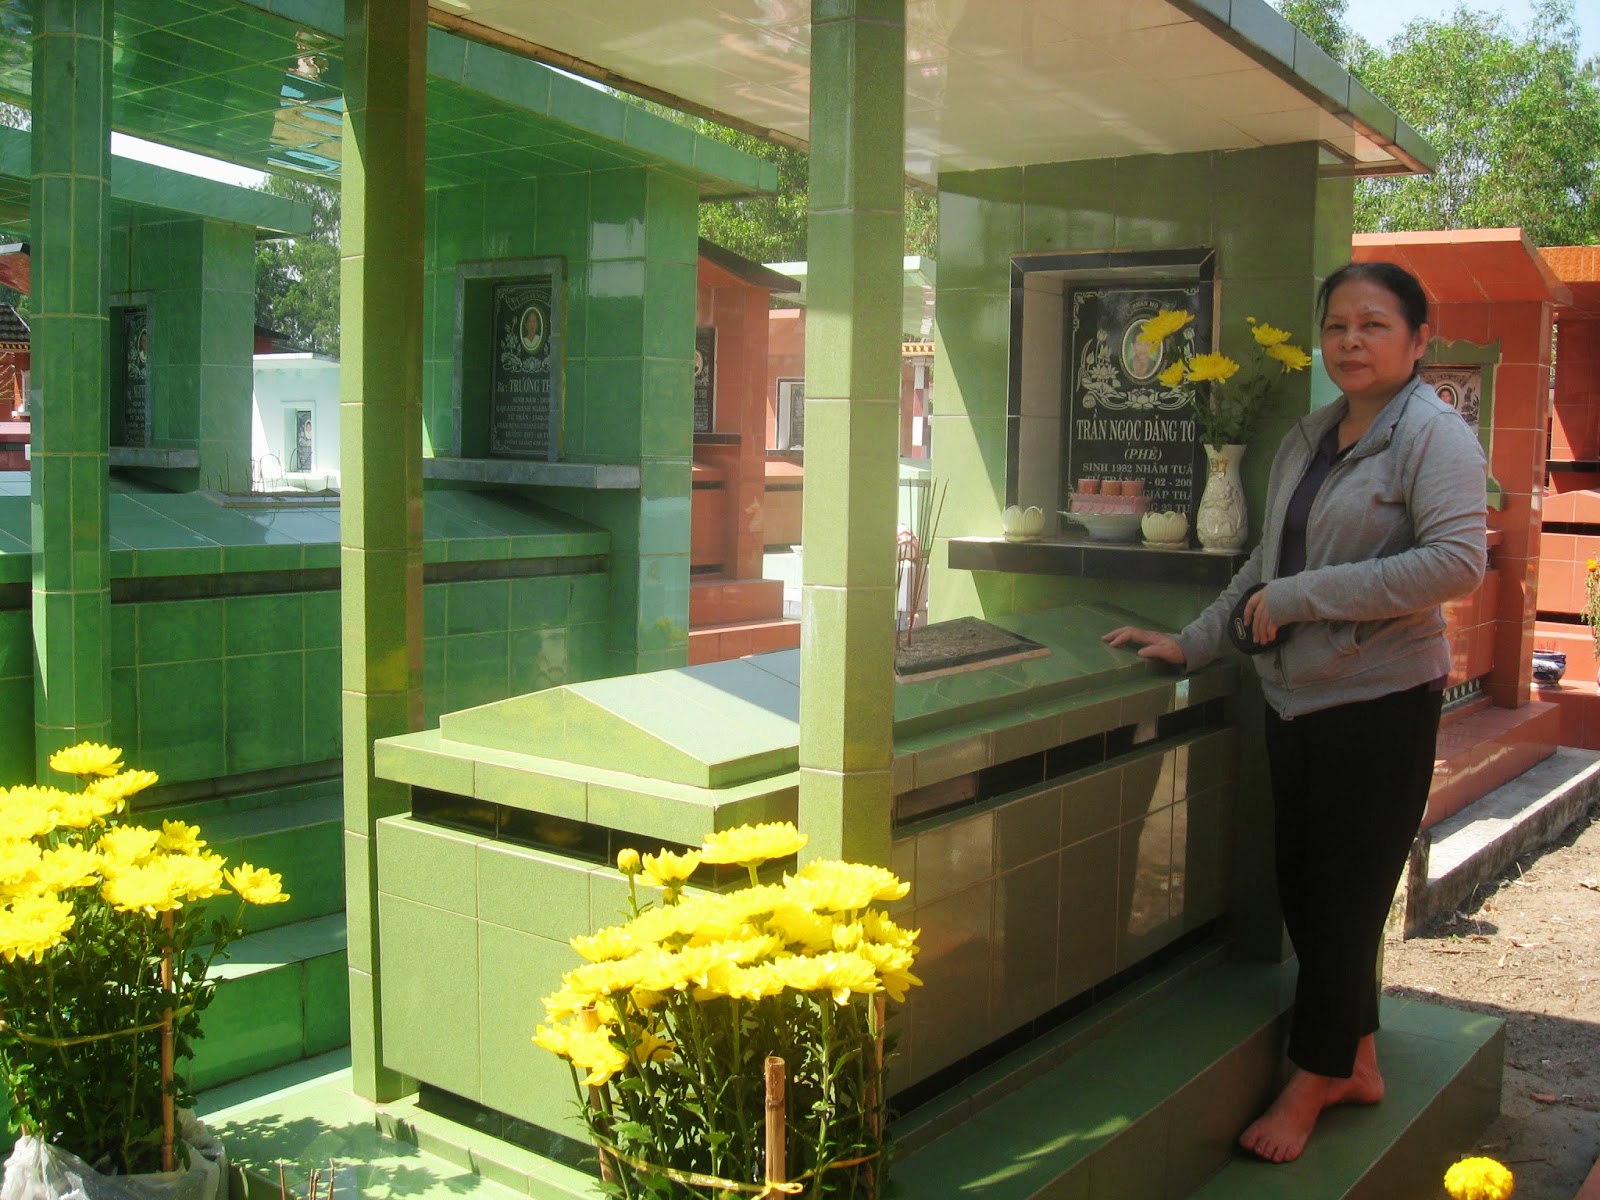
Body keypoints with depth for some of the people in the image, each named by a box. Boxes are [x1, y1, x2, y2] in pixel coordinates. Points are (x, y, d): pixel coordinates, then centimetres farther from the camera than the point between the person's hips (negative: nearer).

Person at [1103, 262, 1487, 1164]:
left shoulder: (1435, 436, -9)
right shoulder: (1308, 440, 13)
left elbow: (1457, 562, -22)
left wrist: (1300, 597, -20)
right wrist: (1194, 643, 16)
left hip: (1381, 702, -7)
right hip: (1296, 696, 7)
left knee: (1344, 900, 3)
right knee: (1305, 890, 12)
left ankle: (1313, 1085, 18)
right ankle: (1356, 1063, 29)